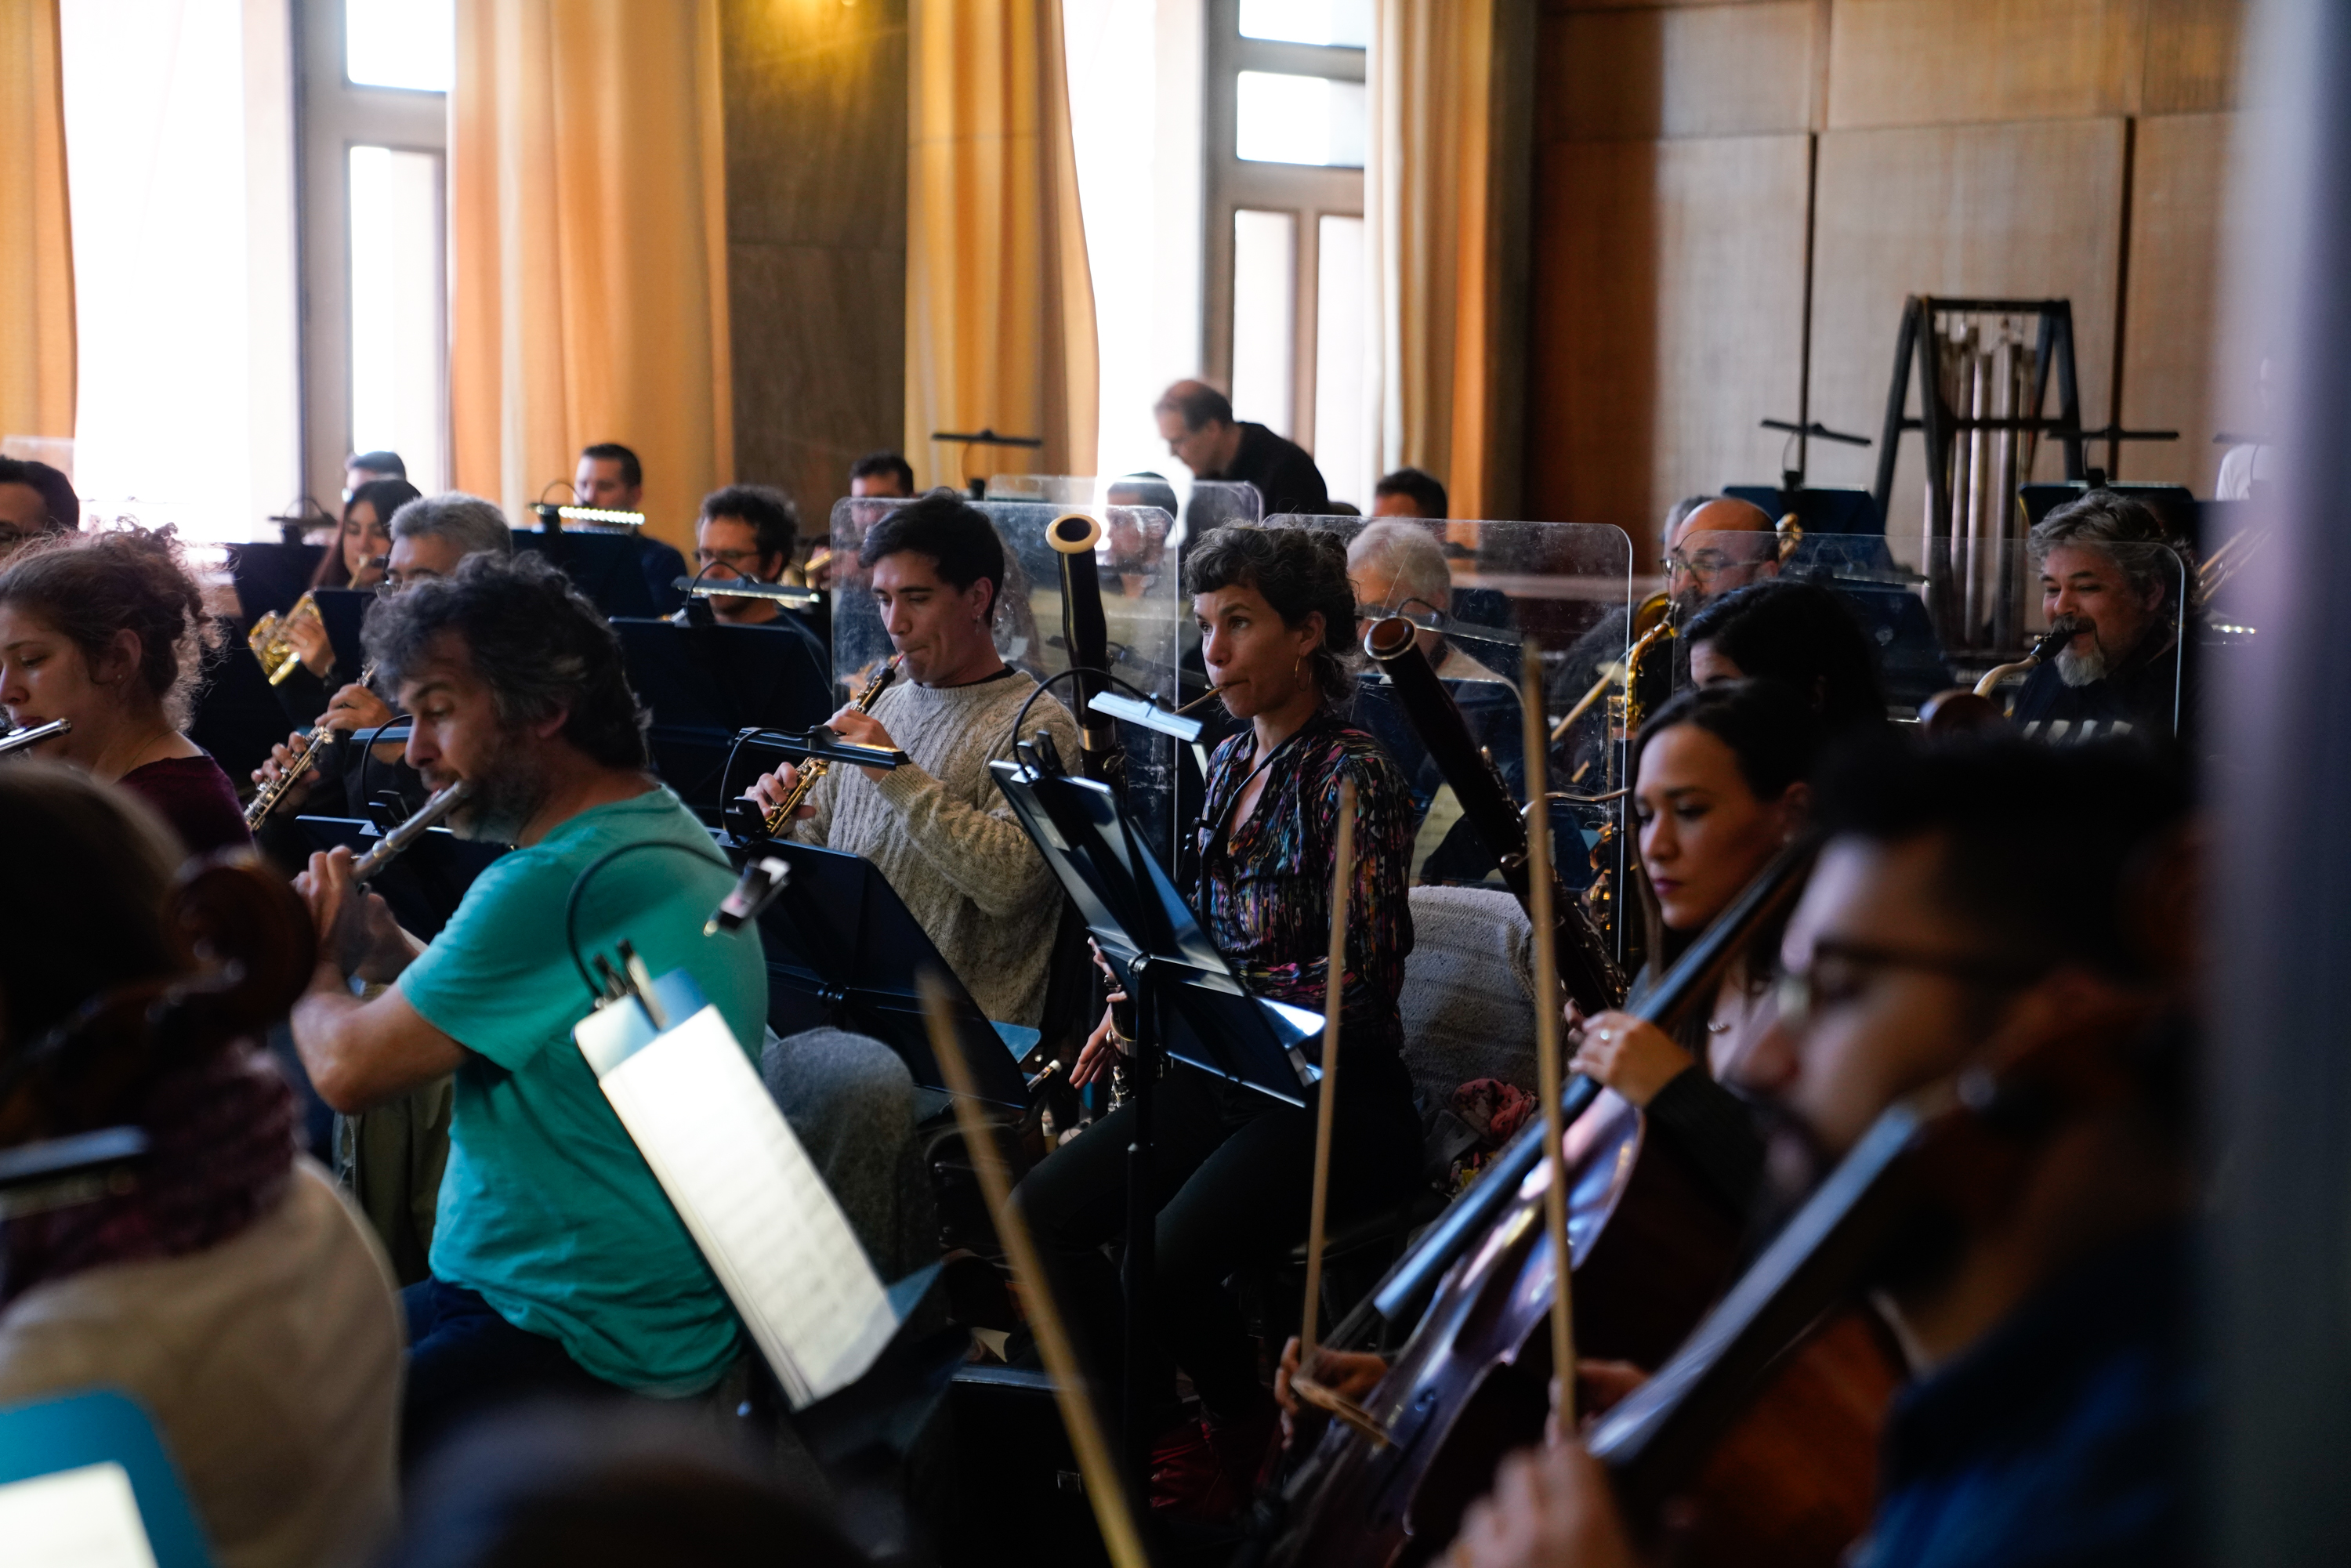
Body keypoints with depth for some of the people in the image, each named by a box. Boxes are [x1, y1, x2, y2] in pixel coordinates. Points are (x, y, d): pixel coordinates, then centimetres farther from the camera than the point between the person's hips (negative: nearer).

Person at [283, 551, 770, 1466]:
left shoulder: (559, 883, -22)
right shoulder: (666, 833, 10)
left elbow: (349, 1070, -18)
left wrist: (316, 959, 2)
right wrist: (385, 951, 7)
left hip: (595, 1355, -10)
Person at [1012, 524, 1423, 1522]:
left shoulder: (1352, 778, -14)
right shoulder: (1231, 761, 11)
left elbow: (1364, 977, -21)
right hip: (1223, 1071, 8)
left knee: (1167, 1263, -26)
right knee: (1038, 1214, -10)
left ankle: (1244, 1432, 4)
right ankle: (1147, 1429, 9)